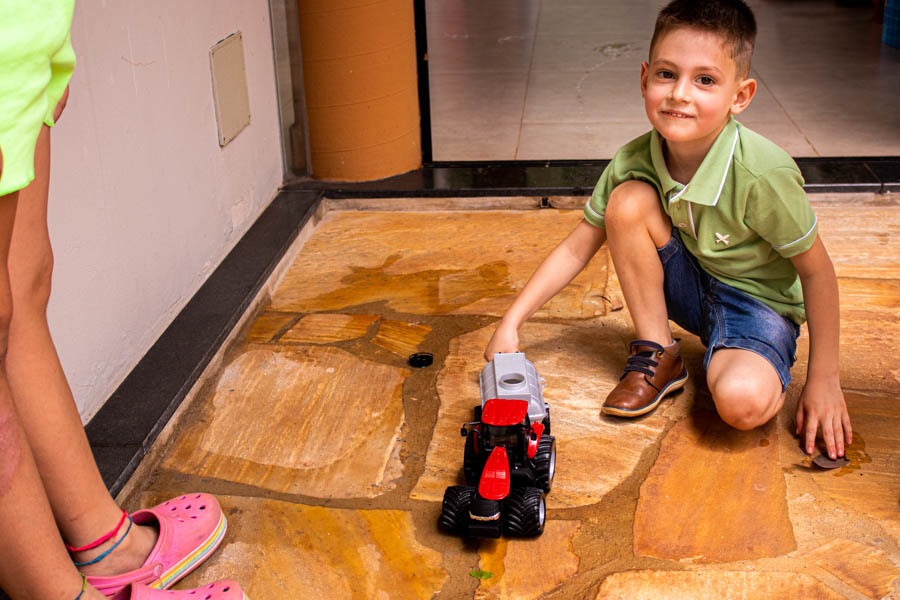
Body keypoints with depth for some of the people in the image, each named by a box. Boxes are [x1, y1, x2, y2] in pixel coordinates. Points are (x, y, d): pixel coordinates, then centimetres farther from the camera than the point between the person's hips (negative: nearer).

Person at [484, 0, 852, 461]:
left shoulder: (763, 174, -28)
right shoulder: (633, 162, -15)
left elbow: (817, 271, -17)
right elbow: (577, 248, -6)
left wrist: (823, 377, -14)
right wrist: (511, 322, -11)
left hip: (757, 301, -5)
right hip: (690, 285, 5)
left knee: (741, 402, -37)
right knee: (629, 200, -23)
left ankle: (766, 371, 3)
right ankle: (657, 356, -7)